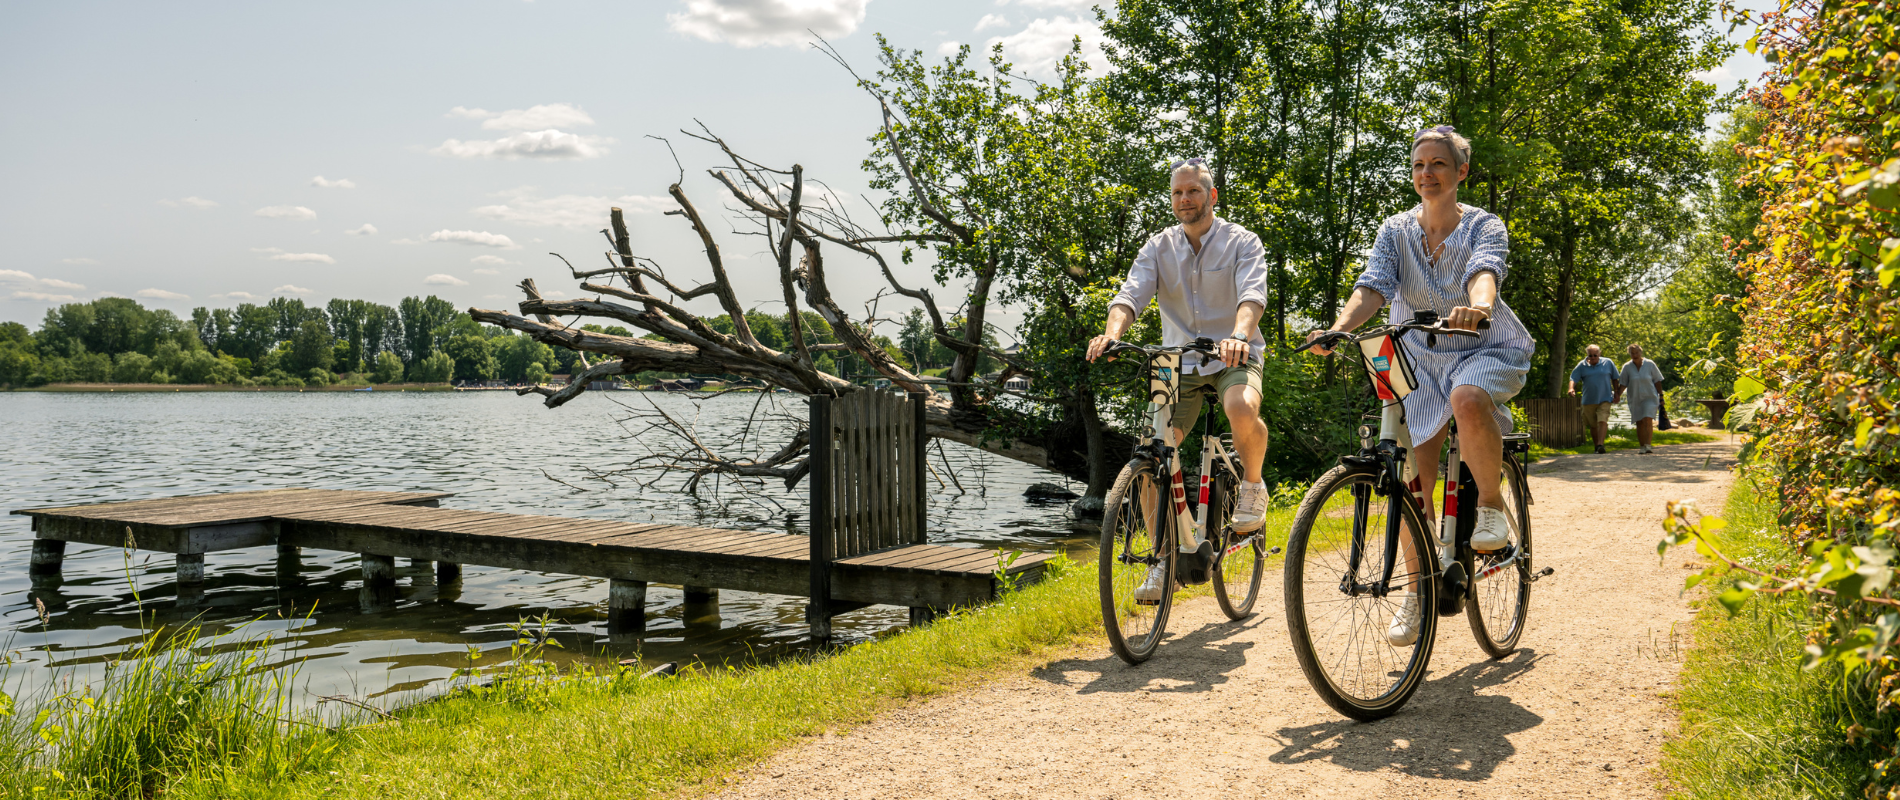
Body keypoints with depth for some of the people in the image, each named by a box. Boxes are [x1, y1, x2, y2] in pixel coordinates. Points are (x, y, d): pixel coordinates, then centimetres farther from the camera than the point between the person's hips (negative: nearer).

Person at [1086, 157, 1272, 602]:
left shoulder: (1242, 243, -3)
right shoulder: (1158, 248, 5)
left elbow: (1252, 293, -21)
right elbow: (1132, 294, -10)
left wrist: (1239, 336, -43)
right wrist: (1112, 333, -33)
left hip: (1233, 358, -3)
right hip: (1179, 362, 3)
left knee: (1242, 410, -37)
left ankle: (1253, 483, -5)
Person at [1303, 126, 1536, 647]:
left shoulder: (1484, 227, -8)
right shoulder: (1396, 231, 0)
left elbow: (1484, 271, -30)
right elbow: (1373, 285, -16)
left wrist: (1478, 306, -54)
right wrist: (1338, 329, -37)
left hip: (1487, 350, -3)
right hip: (1422, 358, 3)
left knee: (1467, 401, -39)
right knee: (1413, 477, -6)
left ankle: (1492, 506, -14)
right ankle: (1417, 588, 10)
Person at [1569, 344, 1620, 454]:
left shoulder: (1608, 363, 5)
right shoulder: (1582, 365, 3)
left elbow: (1614, 379, 11)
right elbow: (1573, 378, -3)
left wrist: (1616, 393, 6)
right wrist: (1571, 388, -24)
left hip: (1604, 399, -2)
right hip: (1588, 400, 2)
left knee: (1602, 421, -18)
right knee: (1593, 425, 8)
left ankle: (1600, 444, -24)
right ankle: (1596, 445, 22)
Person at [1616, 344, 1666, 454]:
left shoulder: (1650, 364, -1)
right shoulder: (1627, 367, 1)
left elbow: (1657, 381, 5)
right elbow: (1623, 384, 3)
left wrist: (1661, 396, 3)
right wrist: (1618, 395, -12)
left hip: (1650, 397, -2)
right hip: (1635, 399, 2)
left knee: (1648, 421, -16)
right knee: (1639, 423, 3)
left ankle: (1648, 445, -19)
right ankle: (1642, 447, 8)